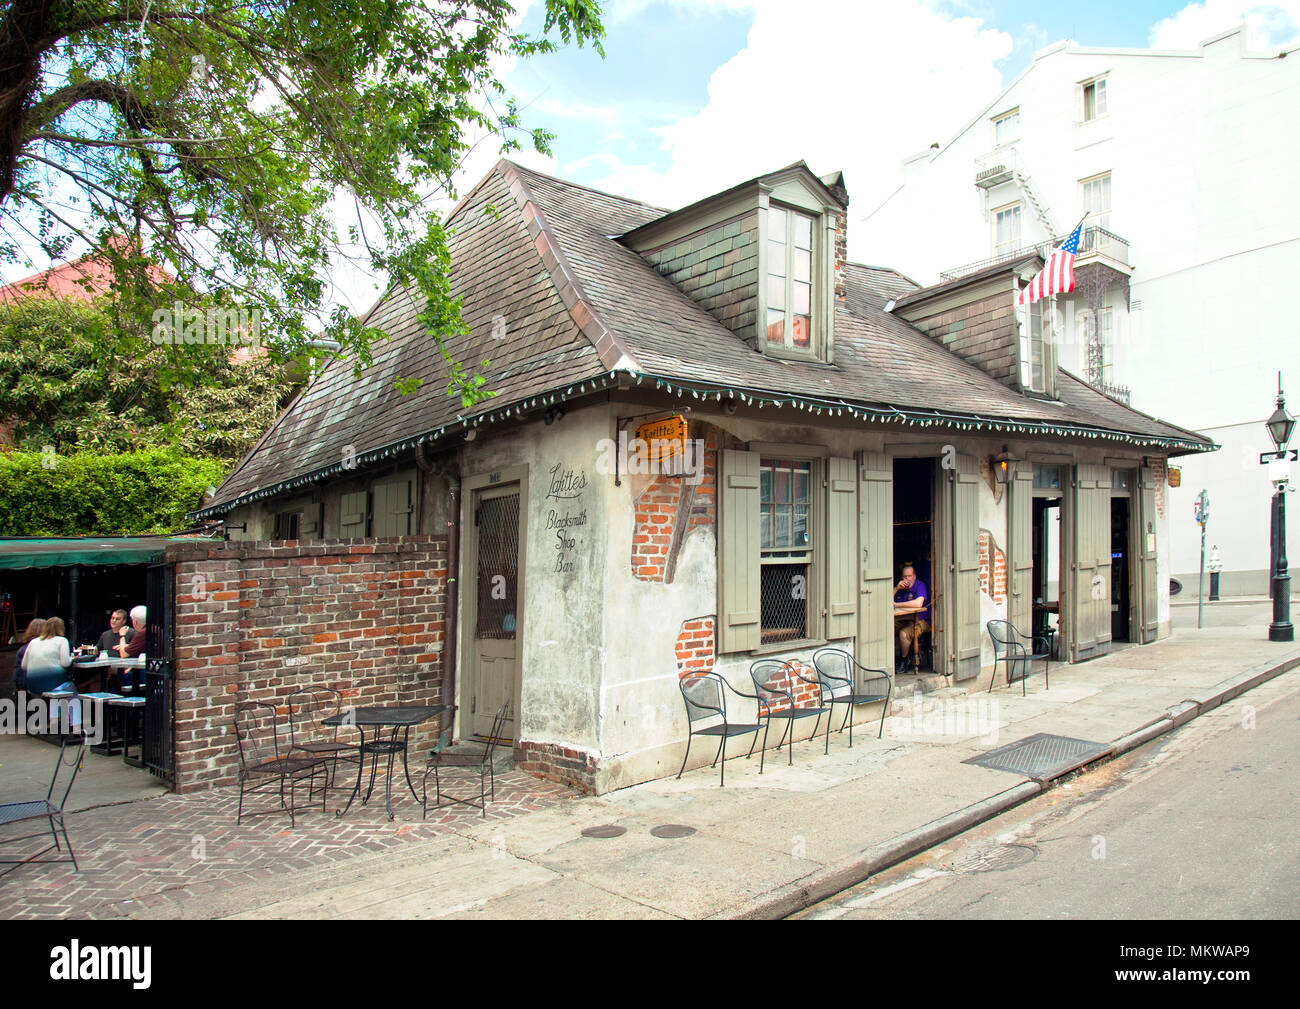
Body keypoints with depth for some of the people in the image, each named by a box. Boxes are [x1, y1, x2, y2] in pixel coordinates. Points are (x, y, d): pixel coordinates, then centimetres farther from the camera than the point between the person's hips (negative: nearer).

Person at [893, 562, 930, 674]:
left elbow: (918, 603, -27)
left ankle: (903, 661, -9)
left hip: (920, 621, -6)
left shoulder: (920, 585, -9)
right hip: (902, 620, 6)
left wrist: (896, 604, -21)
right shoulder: (900, 587, 11)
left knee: (904, 633, -32)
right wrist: (896, 588, -9)